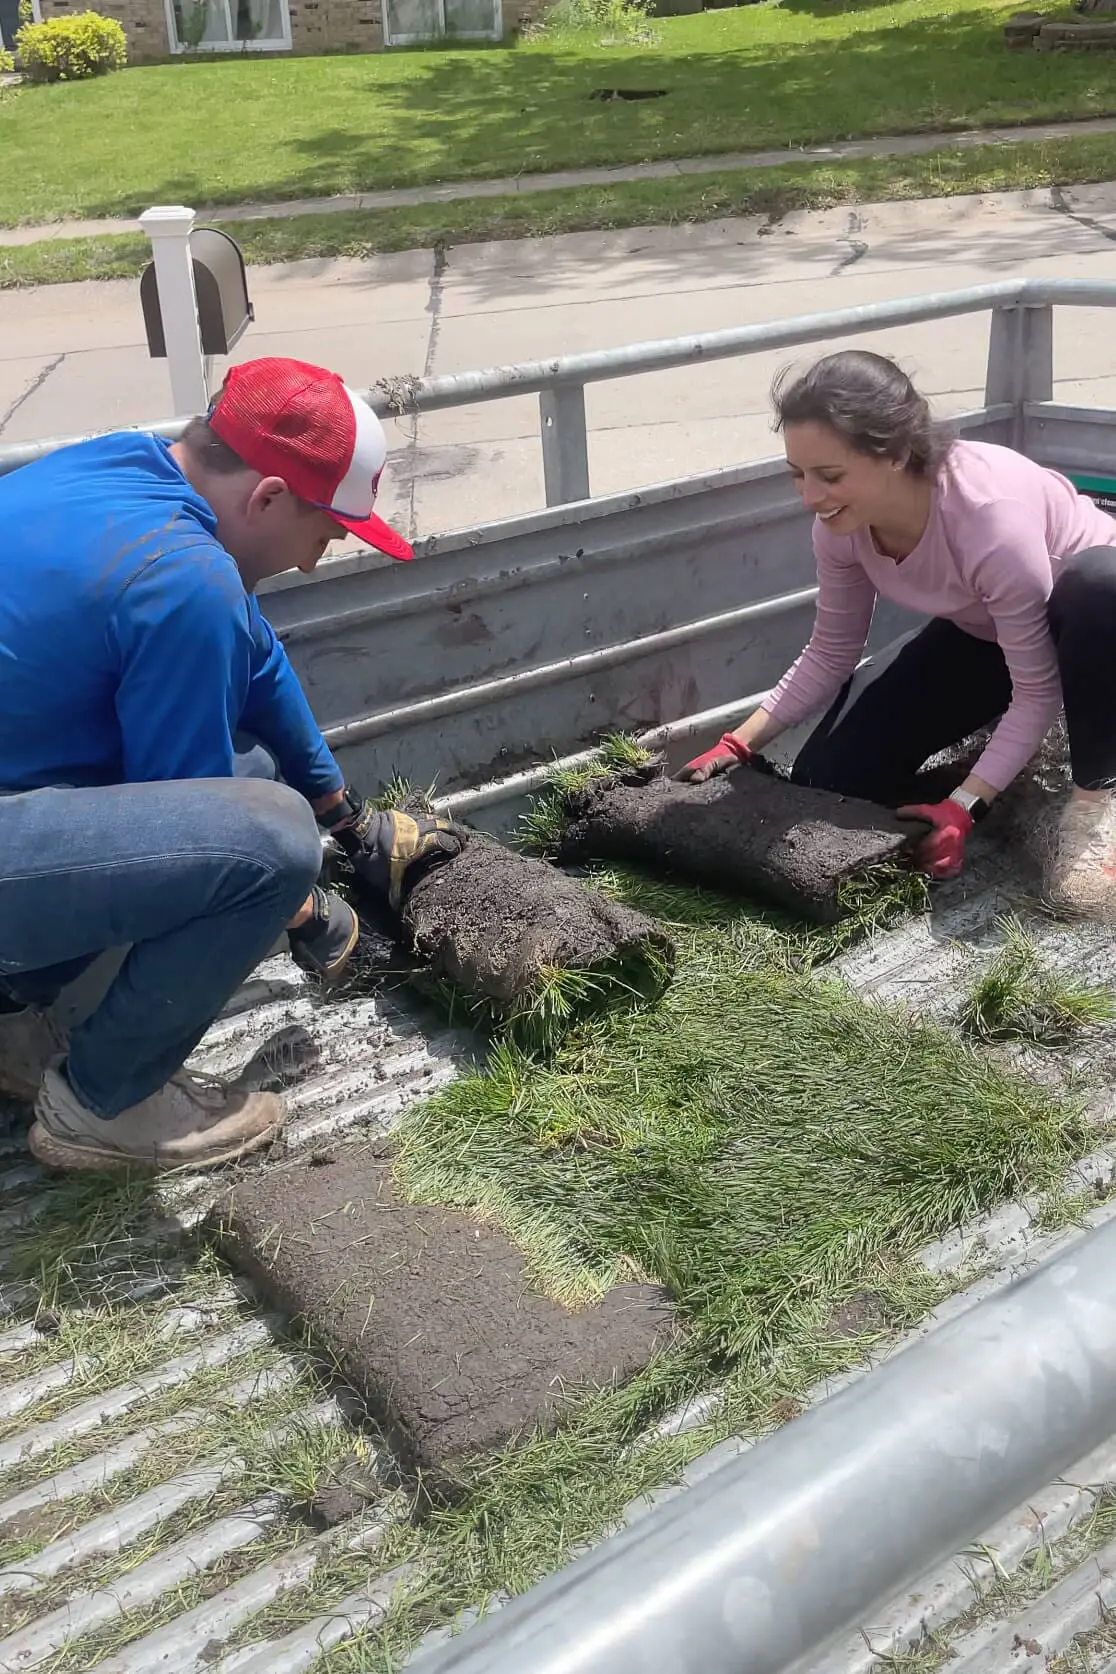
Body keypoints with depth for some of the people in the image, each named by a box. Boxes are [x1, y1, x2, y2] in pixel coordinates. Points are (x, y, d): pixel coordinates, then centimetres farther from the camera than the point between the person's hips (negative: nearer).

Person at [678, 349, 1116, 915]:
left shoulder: (992, 519, -41)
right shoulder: (841, 522, -23)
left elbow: (1037, 690, -30)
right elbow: (831, 654, -8)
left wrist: (964, 805, -36)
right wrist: (739, 744, -16)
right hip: (979, 632, 5)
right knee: (825, 778, -8)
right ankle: (991, 735, 17)